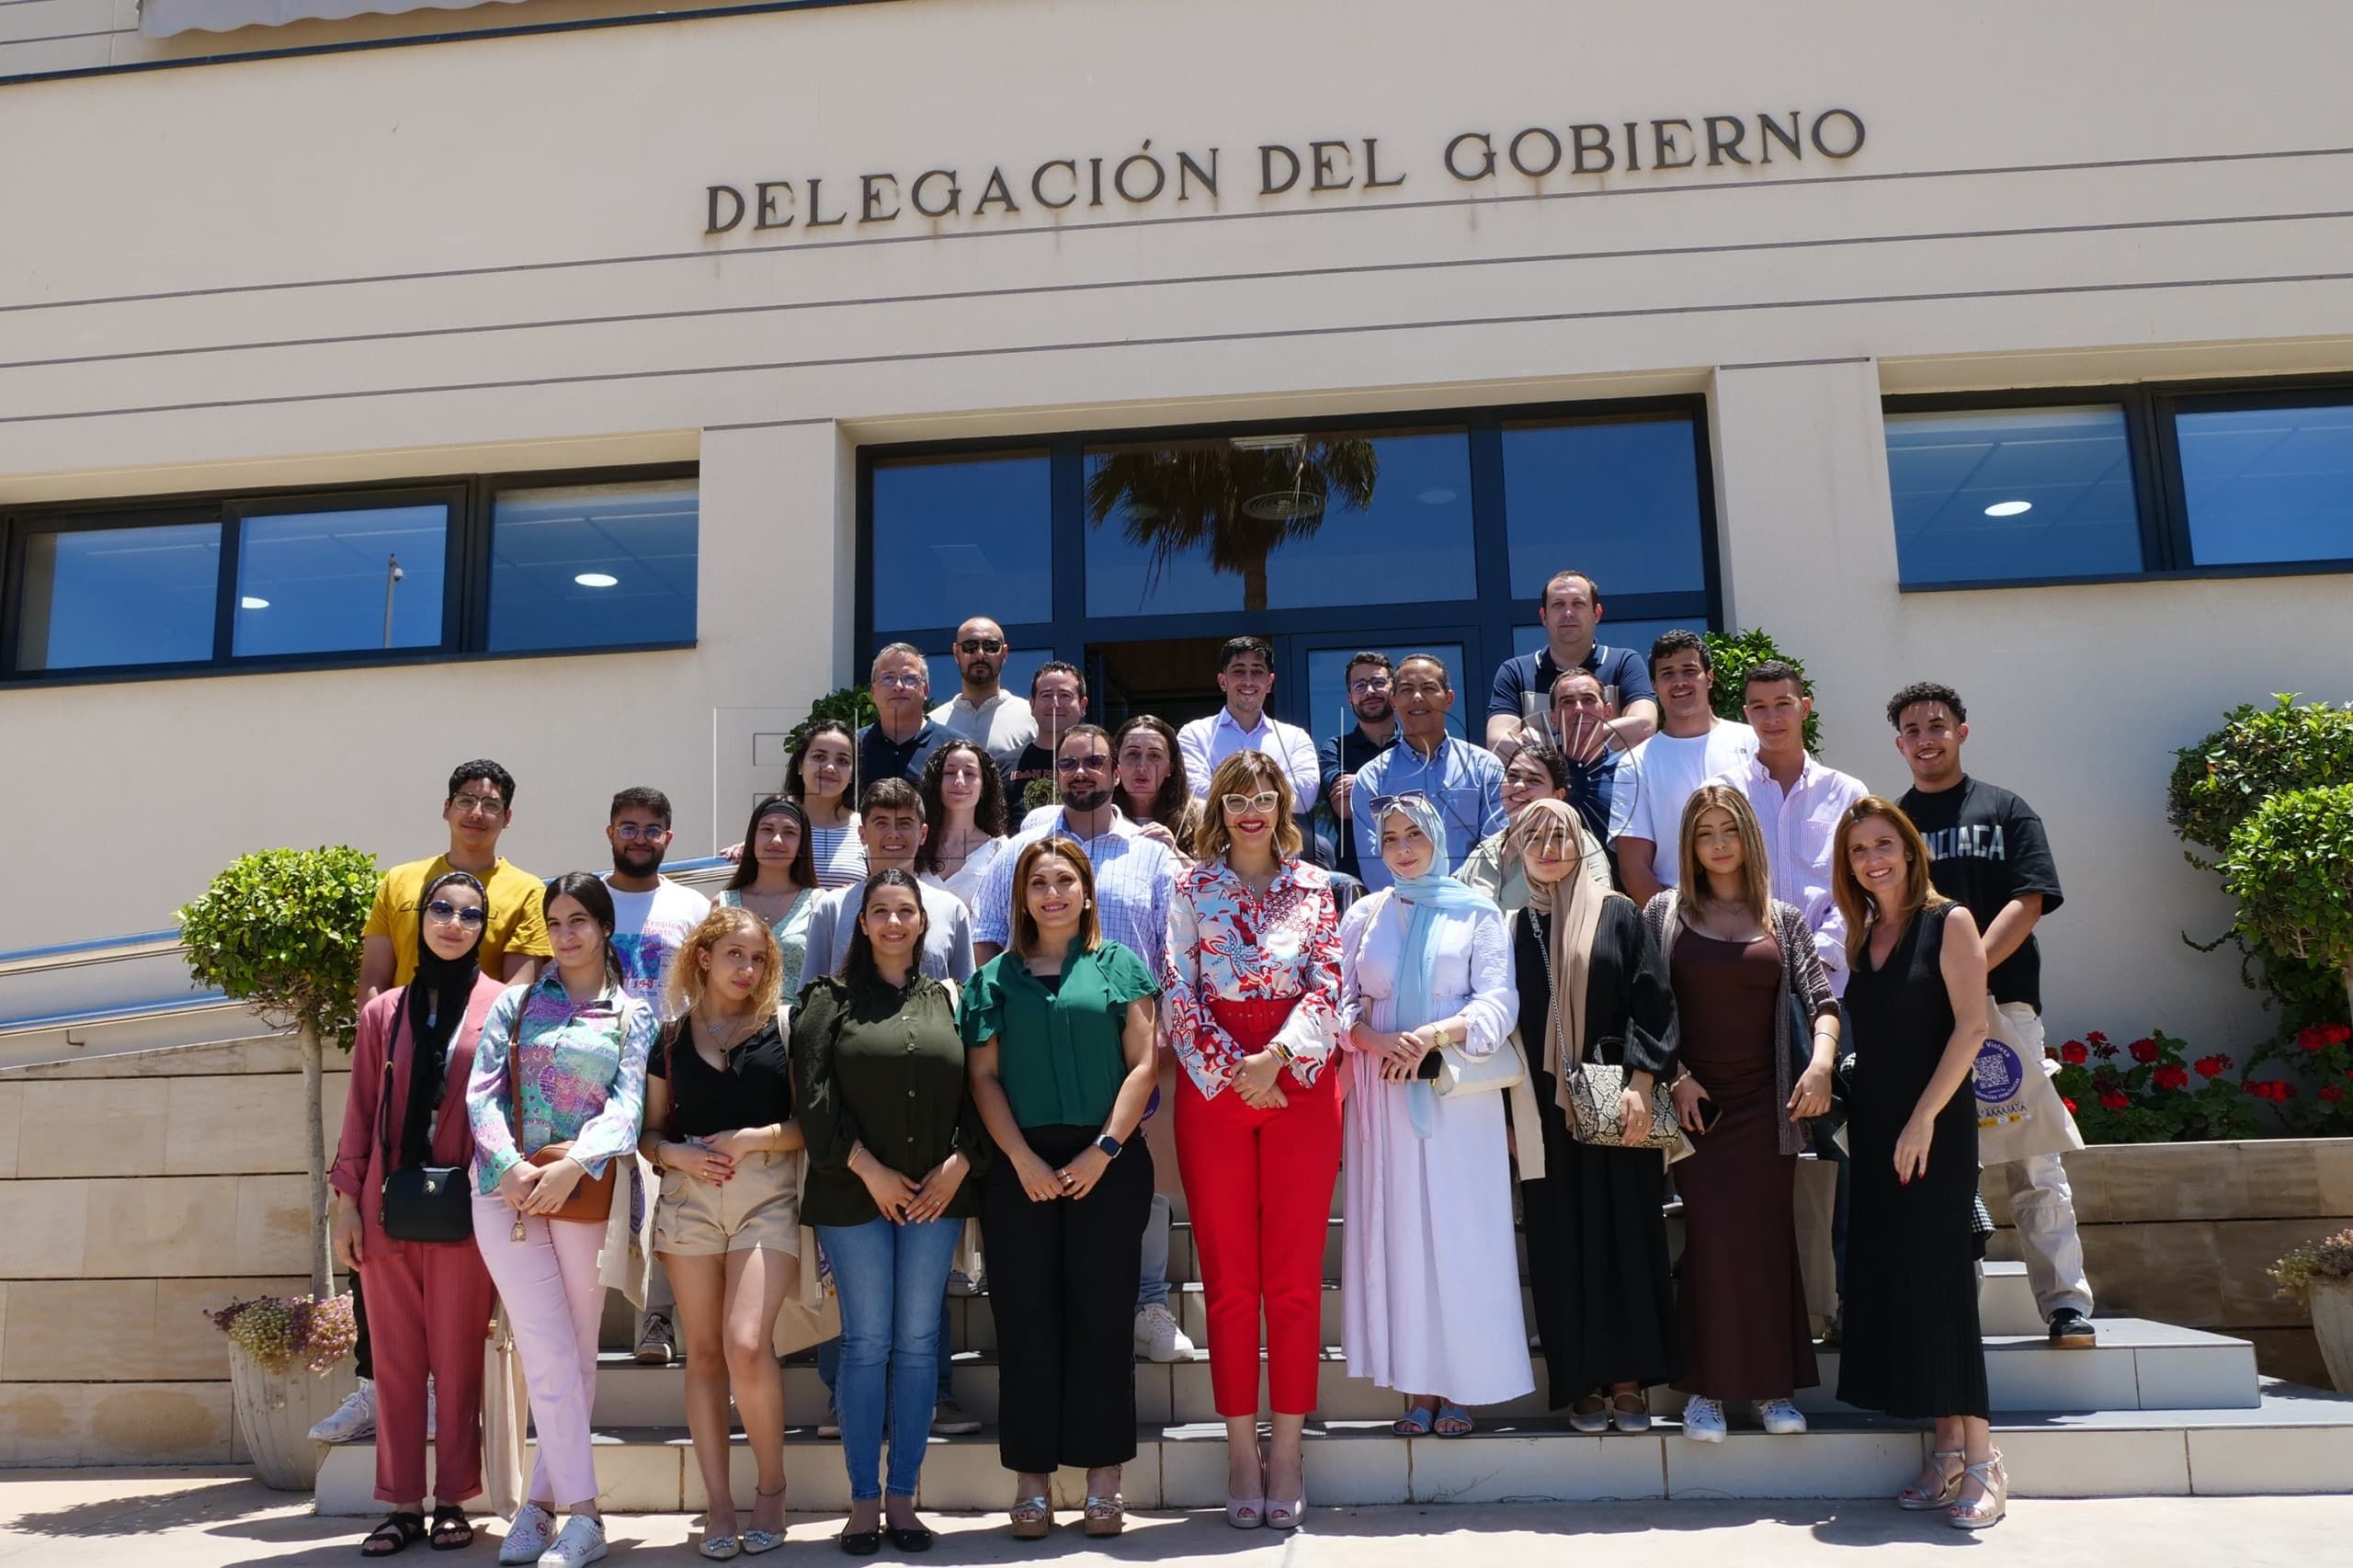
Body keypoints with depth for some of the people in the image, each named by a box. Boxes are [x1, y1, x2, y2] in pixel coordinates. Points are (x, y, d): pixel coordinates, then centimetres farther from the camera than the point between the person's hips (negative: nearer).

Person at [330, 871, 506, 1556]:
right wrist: (346, 1200, 5)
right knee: (396, 1361, 6)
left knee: (458, 1359, 3)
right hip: (388, 1208, 3)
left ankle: (452, 1502, 14)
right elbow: (360, 1111, 10)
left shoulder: (503, 1007, 1)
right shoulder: (383, 1011, 10)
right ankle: (402, 1505, 15)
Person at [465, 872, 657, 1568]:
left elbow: (627, 1103, -3)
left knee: (576, 1355, 4)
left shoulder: (632, 1015, 8)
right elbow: (481, 1092, 3)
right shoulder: (516, 1003, 12)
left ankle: (540, 1502, 15)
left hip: (587, 1191, 0)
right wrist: (509, 1166, -13)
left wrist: (572, 1167, -19)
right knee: (551, 1354, -6)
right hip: (509, 1189, 0)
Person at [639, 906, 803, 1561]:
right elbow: (650, 1131, 12)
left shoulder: (783, 1029, 4)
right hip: (689, 1197, 3)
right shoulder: (670, 1037, 10)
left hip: (767, 1195, -2)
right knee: (704, 1351, 5)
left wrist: (755, 1138, -13)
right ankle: (719, 1505, 13)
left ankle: (771, 1486, 7)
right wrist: (675, 1154, -8)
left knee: (746, 1344, -15)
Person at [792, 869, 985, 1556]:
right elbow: (814, 1094, -6)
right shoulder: (830, 998, 4)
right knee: (866, 1342, 0)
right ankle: (864, 1501, 9)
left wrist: (958, 1163, -7)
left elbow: (975, 1091, 8)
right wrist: (869, 1170, -11)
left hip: (936, 1192, 2)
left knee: (918, 1343, 5)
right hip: (856, 1192, -2)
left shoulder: (945, 999, 11)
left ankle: (902, 1498, 13)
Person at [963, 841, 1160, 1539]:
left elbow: (1142, 1065, 0)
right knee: (1026, 1319, 4)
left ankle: (1102, 1477, 11)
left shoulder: (1119, 966, 7)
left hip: (1105, 1164, -1)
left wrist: (1103, 1150, -10)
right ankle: (1031, 1478, 13)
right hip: (1021, 1167, 1)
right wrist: (1022, 1159, -7)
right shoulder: (996, 977, 10)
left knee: (1100, 1316, 1)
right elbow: (984, 1077, 5)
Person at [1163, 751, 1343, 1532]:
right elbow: (1180, 994, 0)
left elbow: (1327, 987, -1)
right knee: (1228, 1277, 3)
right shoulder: (1191, 887, 6)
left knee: (1295, 1276, 1)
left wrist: (1273, 1059, -14)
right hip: (1213, 1086, 0)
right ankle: (1241, 1450, 13)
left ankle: (1286, 1450, 11)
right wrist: (1235, 1071, -9)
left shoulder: (1314, 887, 7)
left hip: (1300, 1087, 0)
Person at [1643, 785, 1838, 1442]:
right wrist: (1674, 1077, -8)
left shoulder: (1784, 920, 10)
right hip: (1696, 1099, -1)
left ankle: (1771, 1386, 12)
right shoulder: (1665, 913, 6)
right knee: (1712, 1237, -6)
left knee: (1769, 1238, 1)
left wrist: (1822, 1061, -17)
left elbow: (1820, 1001, 1)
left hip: (1767, 1101, 2)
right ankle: (1706, 1386, 3)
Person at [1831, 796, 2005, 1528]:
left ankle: (1982, 1460, 2)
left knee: (1940, 1279, -7)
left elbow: (1970, 1026, -13)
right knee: (1890, 1283, 5)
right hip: (1873, 1127, 6)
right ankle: (1946, 1452, 13)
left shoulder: (1948, 921, -5)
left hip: (1936, 1128, -6)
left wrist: (1924, 1118, -18)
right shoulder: (1862, 936, 12)